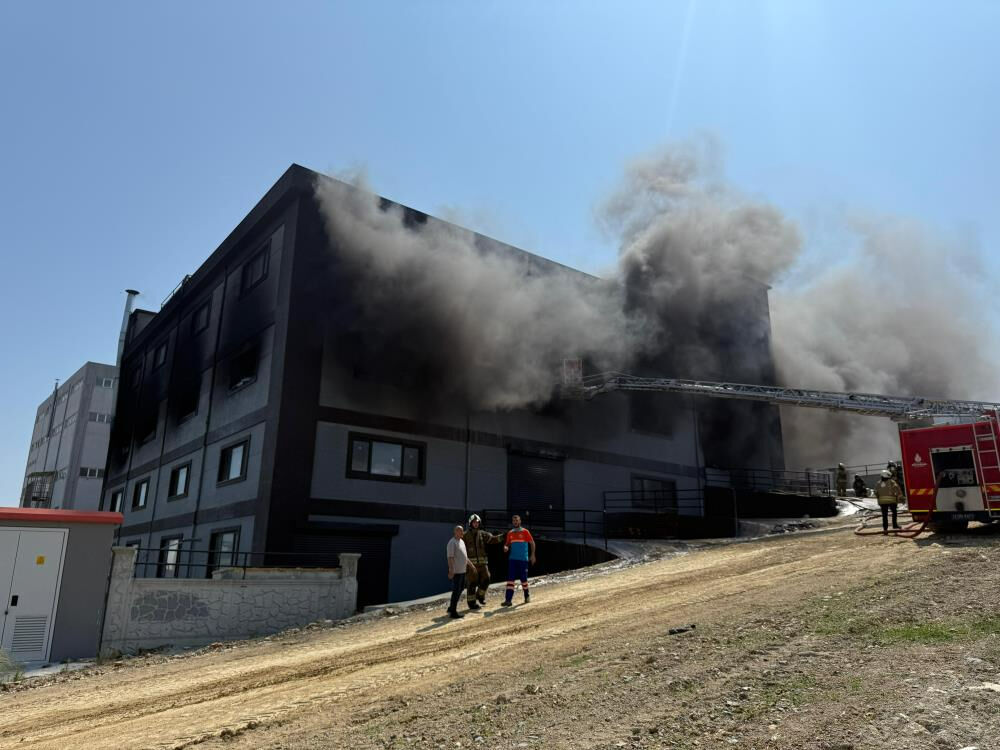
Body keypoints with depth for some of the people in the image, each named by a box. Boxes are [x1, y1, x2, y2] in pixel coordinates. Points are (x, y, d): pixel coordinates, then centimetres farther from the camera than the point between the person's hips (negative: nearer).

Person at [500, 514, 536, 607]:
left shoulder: (525, 532, -1)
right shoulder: (510, 533, 10)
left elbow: (532, 543, 1)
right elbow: (507, 544, 17)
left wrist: (532, 555, -7)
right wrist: (505, 547, -7)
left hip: (523, 559, -3)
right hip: (512, 559, 3)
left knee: (523, 578, 5)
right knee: (510, 579, -5)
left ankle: (527, 596, 28)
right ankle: (508, 600, -8)